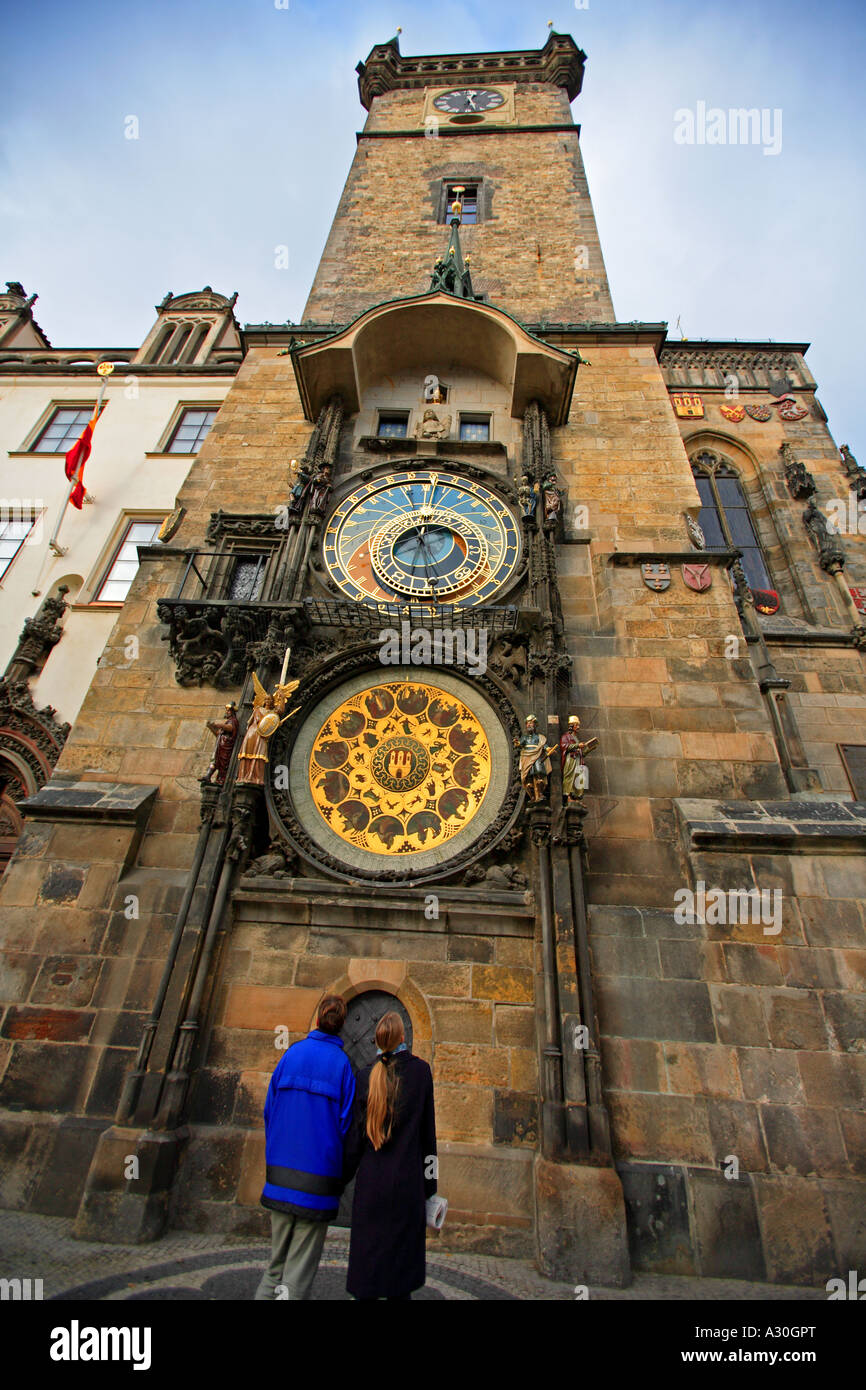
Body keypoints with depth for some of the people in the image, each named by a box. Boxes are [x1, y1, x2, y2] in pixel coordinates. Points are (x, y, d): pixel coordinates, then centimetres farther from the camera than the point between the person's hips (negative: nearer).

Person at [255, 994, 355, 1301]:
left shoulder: (291, 1054, -2)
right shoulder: (342, 1063, -10)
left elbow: (269, 1110, 4)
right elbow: (344, 1122, -7)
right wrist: (338, 1175, 8)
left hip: (281, 1172, 3)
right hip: (318, 1176, -3)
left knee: (278, 1260, 19)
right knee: (301, 1265, 8)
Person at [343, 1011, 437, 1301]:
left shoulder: (366, 1076, -4)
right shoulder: (420, 1070, -7)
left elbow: (356, 1135, 0)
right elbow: (427, 1130, -2)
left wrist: (342, 1177, 13)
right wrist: (429, 1185, 5)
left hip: (370, 1180, 2)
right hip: (407, 1181, -1)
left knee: (367, 1259, 14)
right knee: (402, 1254, 12)